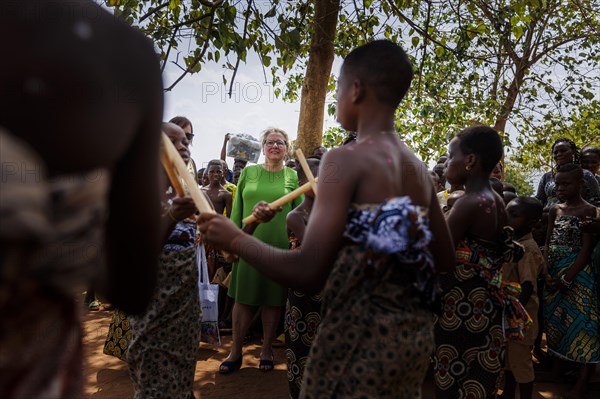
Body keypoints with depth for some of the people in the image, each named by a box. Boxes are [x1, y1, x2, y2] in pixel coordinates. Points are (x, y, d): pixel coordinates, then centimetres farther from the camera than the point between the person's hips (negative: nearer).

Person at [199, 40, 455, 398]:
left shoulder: (346, 159, -17)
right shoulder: (419, 169, 4)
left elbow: (308, 274, -23)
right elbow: (445, 259, 13)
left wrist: (235, 239, -10)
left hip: (361, 337, -7)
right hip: (413, 334, 8)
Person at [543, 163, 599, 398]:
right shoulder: (555, 210, 11)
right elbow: (548, 242, 10)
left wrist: (568, 277, -17)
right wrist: (545, 270, -4)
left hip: (577, 273, -6)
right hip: (554, 271, 6)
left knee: (580, 322, -7)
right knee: (554, 318, 13)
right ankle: (558, 364, 31)